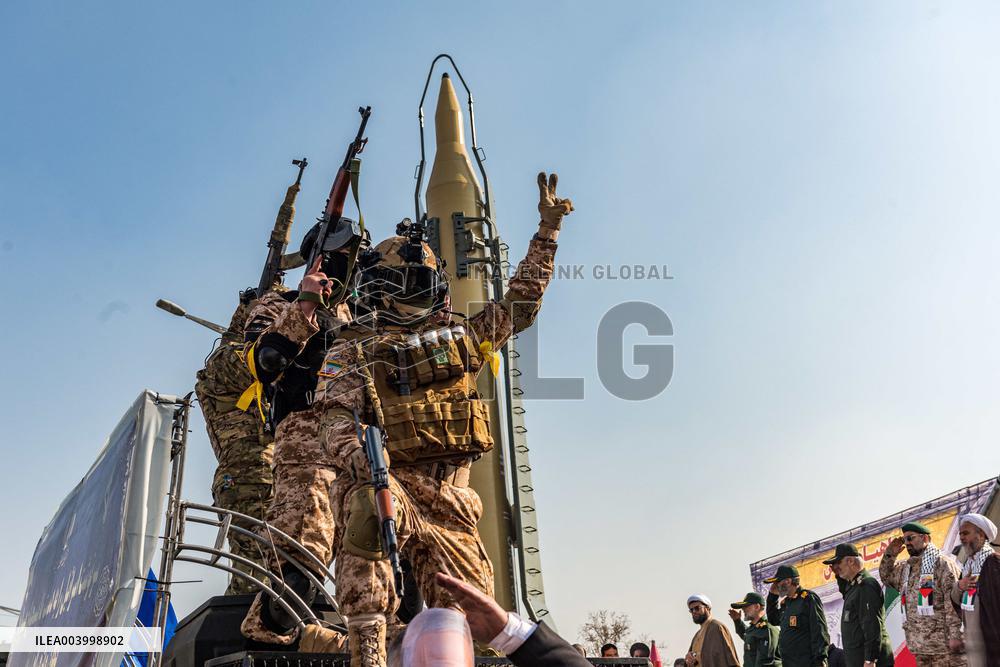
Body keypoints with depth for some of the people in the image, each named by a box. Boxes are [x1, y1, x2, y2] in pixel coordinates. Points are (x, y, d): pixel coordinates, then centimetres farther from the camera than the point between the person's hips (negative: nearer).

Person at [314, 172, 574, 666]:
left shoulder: (460, 338, 21)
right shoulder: (352, 351, 10)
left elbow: (519, 305, 28)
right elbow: (335, 416, -5)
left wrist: (548, 229, 26)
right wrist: (354, 454, -29)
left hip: (447, 499, 5)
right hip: (388, 480, -4)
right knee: (366, 506, -38)